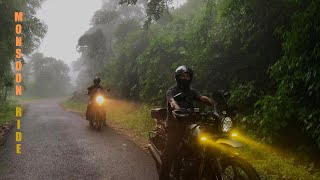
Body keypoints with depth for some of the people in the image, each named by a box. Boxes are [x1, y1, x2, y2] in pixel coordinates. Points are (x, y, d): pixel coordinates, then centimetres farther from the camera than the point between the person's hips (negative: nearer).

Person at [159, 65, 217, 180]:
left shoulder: (192, 92, 15)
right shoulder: (171, 91, -3)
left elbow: (203, 98, -3)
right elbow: (173, 103, -25)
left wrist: (216, 105, -22)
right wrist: (179, 110, -48)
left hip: (189, 124, 5)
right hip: (175, 125, -5)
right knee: (170, 153, -12)